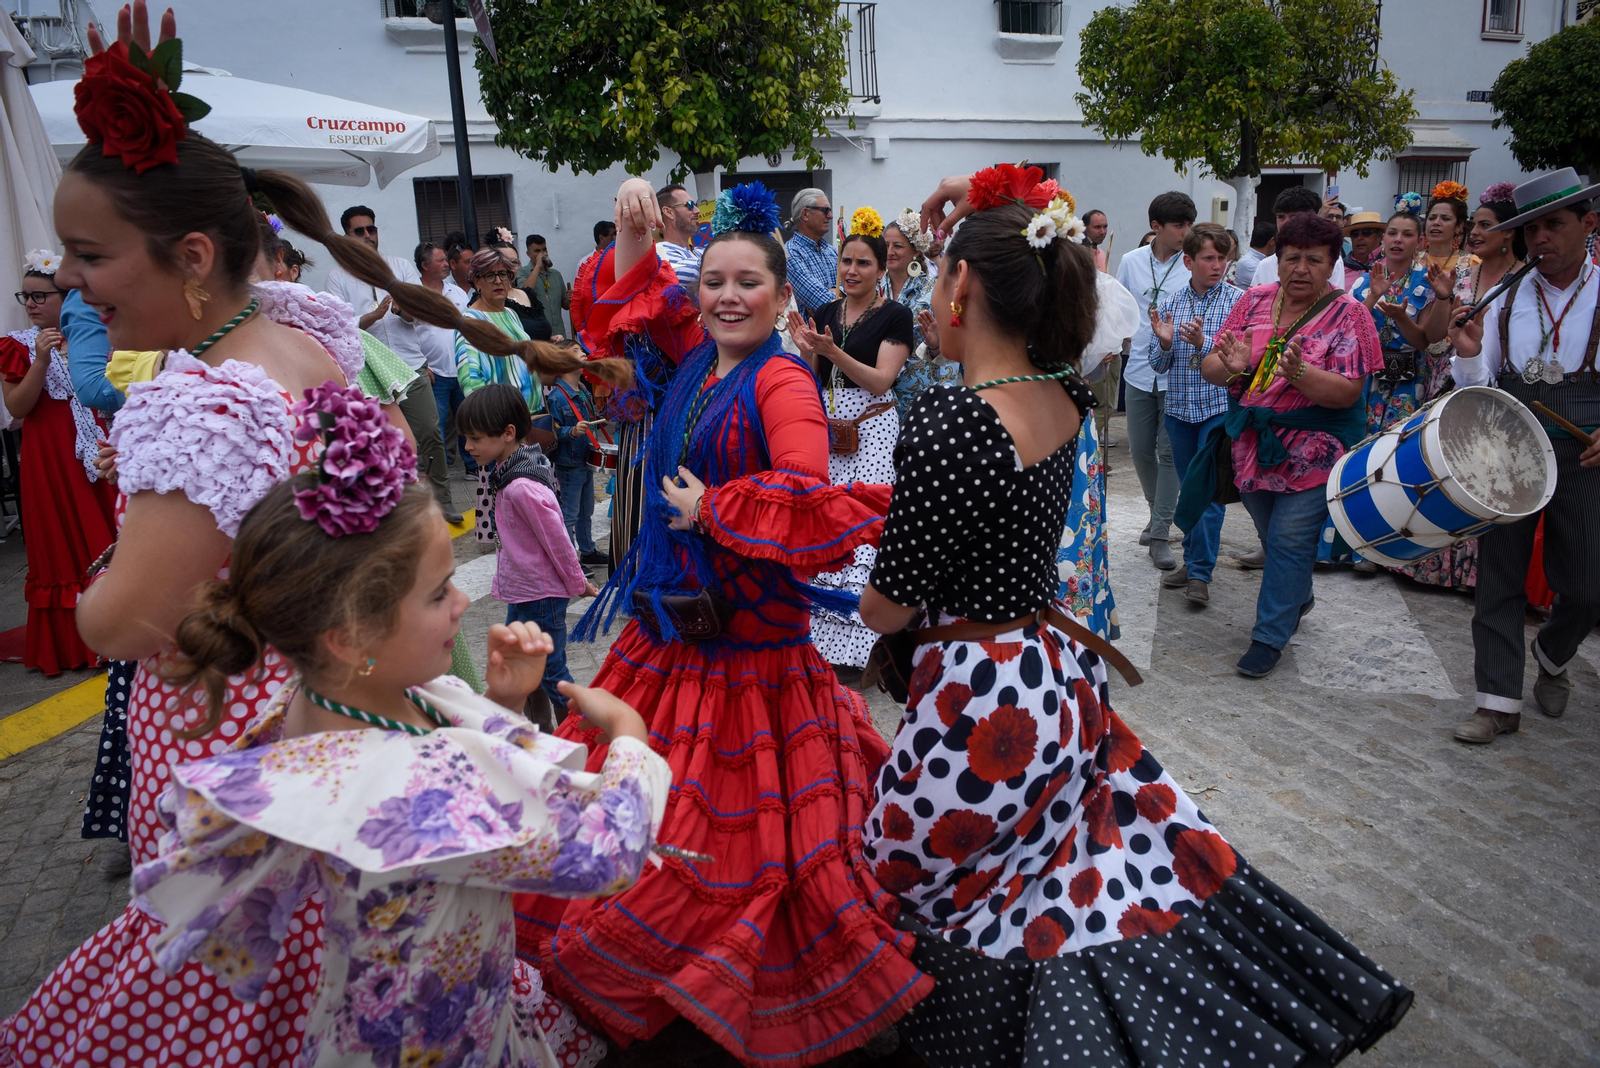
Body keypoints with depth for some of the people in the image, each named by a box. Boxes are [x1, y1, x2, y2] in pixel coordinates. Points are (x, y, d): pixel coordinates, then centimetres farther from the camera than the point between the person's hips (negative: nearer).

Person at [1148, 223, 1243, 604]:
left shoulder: (1237, 301, -4)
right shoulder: (1170, 304, 6)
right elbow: (1158, 365, 7)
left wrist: (1203, 343, -26)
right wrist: (1165, 343, -13)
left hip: (1219, 406, -4)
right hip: (1179, 408, 4)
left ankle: (1201, 573, -2)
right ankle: (1191, 560, 25)